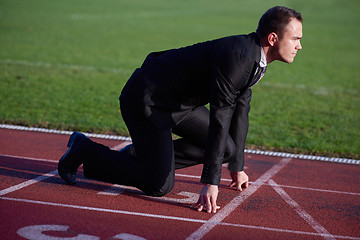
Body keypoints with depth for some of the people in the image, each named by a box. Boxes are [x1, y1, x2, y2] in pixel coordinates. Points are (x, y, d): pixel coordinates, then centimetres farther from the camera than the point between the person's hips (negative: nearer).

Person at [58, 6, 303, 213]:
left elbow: (240, 110, 13)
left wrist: (238, 167, 20)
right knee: (160, 185, -12)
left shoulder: (254, 57, 3)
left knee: (226, 149, 6)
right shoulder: (236, 56, -28)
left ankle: (140, 155, 12)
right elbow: (219, 120, -30)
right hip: (146, 100, -10)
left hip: (179, 101, 10)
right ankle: (84, 150, 4)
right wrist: (211, 183, -30)